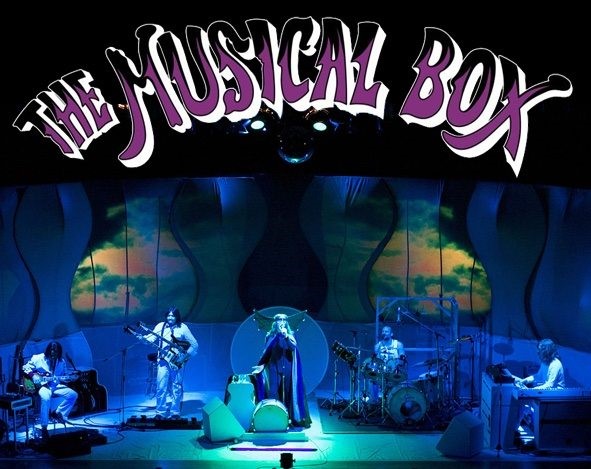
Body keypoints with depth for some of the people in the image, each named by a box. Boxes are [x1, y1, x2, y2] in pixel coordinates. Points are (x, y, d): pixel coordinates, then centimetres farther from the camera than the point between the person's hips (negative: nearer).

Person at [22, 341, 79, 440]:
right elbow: (25, 368, 0)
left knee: (73, 395, -14)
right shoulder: (38, 358, -4)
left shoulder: (61, 362, 8)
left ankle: (57, 413, 1)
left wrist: (72, 377, -10)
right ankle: (44, 428, -27)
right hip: (42, 385, -5)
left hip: (56, 386, 5)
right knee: (46, 398, -38)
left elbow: (65, 376, 12)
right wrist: (33, 376, -16)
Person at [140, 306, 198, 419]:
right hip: (164, 360, 1)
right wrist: (143, 338, -25)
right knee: (161, 387, -3)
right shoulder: (160, 326, 7)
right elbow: (151, 338, -5)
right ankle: (160, 412, 6)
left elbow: (194, 344, 3)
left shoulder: (183, 328, 2)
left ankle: (175, 412, 13)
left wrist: (186, 355, -8)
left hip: (177, 362, -1)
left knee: (176, 387, 4)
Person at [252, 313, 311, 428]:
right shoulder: (270, 336, 7)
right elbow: (266, 353, 5)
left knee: (288, 392, 1)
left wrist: (286, 336, -21)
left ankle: (289, 417, 4)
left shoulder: (290, 335, 7)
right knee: (273, 393, -7)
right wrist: (261, 365, -6)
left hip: (287, 369, 1)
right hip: (274, 368, -1)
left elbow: (293, 347, -11)